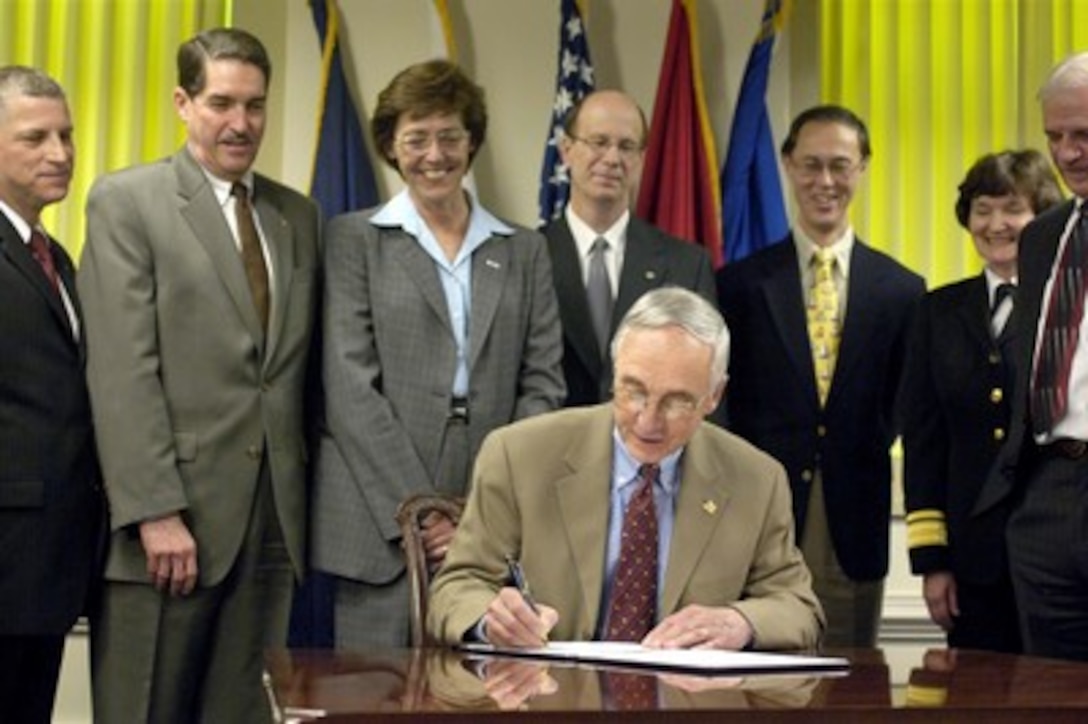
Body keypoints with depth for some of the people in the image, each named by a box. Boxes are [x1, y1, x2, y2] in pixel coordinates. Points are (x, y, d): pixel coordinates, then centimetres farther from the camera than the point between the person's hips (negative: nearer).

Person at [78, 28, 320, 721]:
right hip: (171, 515, -4)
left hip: (274, 519, 4)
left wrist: (308, 500, 8)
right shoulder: (125, 200, -1)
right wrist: (156, 511, -16)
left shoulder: (300, 215, 15)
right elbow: (124, 370, -9)